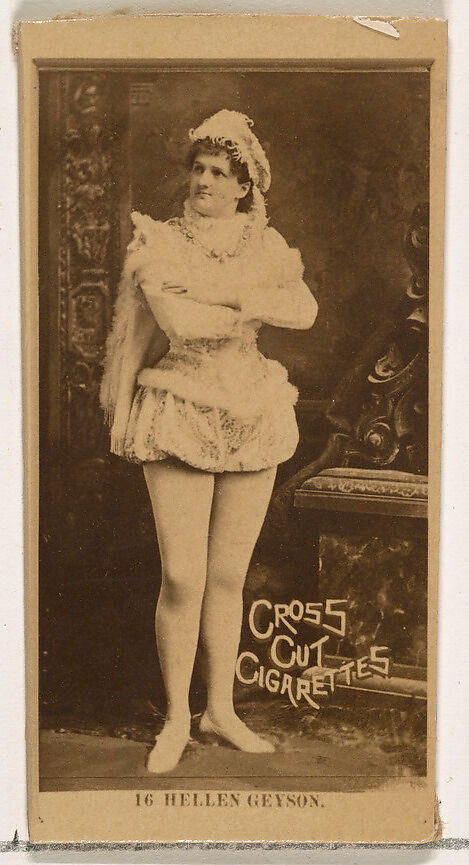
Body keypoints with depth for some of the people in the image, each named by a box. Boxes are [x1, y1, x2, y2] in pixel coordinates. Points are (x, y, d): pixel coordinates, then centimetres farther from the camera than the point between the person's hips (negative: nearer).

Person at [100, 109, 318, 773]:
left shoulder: (268, 246, 7)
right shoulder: (160, 243, -2)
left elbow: (305, 311, -11)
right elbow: (176, 319, -19)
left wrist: (215, 293, -19)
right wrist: (254, 306, -11)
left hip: (252, 418, 3)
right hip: (180, 415, -3)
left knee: (229, 576, 9)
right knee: (183, 579, -6)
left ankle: (222, 710, 23)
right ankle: (177, 718, 11)